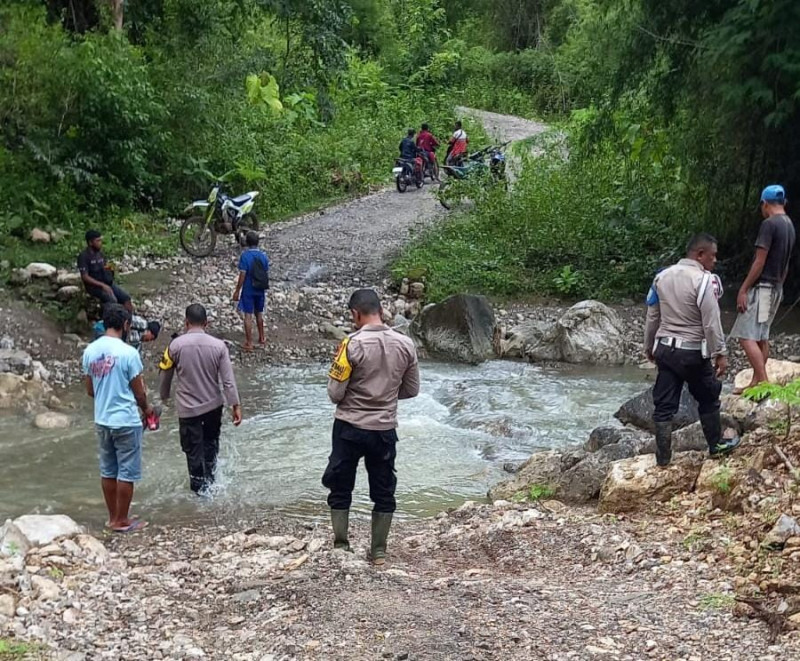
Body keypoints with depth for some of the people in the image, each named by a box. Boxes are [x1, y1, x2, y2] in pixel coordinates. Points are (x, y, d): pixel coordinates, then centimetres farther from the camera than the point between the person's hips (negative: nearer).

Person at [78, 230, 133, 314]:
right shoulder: (83, 256, -12)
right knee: (112, 300, -30)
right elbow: (85, 277, -18)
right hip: (94, 286, -7)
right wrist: (102, 285, -24)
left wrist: (110, 268, -2)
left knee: (126, 297, -12)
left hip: (107, 283, 7)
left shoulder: (100, 253, 11)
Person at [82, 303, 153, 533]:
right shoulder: (128, 352, -18)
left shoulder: (90, 351, 0)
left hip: (102, 420, 6)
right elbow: (139, 392, -10)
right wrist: (146, 408, 10)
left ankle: (113, 517, 26)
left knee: (108, 471, 16)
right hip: (126, 421, -6)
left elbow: (90, 390, 9)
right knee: (127, 473, 5)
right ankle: (122, 521, 12)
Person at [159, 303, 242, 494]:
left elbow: (165, 375, 0)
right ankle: (210, 480, 31)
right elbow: (228, 380, -10)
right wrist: (235, 405, -2)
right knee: (211, 444, 24)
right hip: (214, 405, 2)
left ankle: (200, 488, 17)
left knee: (193, 450, 10)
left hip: (188, 407, -2)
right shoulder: (218, 346, -10)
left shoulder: (176, 345, -12)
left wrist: (164, 397, 17)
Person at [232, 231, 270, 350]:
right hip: (260, 290, 5)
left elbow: (242, 275, -17)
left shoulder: (245, 256, -16)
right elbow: (266, 274, 4)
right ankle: (261, 339, 32)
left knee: (248, 316, 1)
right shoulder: (263, 256, -2)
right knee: (259, 313, 21)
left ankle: (249, 343, 4)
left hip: (248, 290, -5)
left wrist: (237, 291, -9)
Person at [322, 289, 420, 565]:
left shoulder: (352, 344, -16)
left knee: (340, 490, 12)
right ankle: (378, 551, 19)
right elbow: (412, 389, 7)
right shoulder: (405, 345, -4)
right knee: (383, 493, 14)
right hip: (385, 429, 3)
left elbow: (335, 393, -13)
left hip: (349, 428, -3)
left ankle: (341, 547, 16)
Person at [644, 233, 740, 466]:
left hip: (665, 349, 5)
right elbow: (711, 323, -17)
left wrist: (649, 347, 21)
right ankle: (716, 445, 30)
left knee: (664, 405, 7)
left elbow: (652, 317, 10)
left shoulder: (662, 277, 3)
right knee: (708, 400, 16)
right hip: (693, 353, -5)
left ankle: (663, 457, 11)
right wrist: (720, 353, -9)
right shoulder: (704, 281, -17)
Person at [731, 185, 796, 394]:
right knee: (761, 337, 12)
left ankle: (764, 383, -15)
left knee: (746, 336, -10)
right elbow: (785, 264, 16)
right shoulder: (790, 225, 11)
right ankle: (756, 382, 15)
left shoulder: (769, 224, -15)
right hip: (776, 288, 9)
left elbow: (760, 262, -18)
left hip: (762, 287, -9)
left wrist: (743, 290, -14)